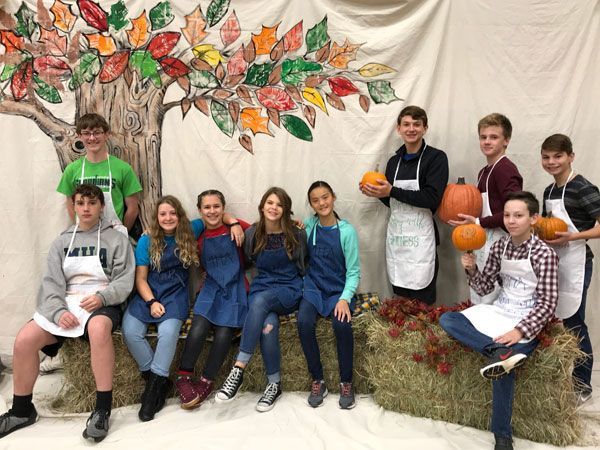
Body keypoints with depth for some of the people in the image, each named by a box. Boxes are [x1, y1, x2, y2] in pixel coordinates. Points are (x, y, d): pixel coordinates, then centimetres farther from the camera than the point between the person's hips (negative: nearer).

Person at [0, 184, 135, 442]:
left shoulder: (116, 240, 6)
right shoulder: (62, 242, 16)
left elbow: (124, 280, -2)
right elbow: (52, 282, 5)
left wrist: (102, 296, -22)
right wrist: (59, 311, -14)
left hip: (102, 304, -4)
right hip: (65, 304, 4)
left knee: (98, 328, -39)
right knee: (24, 339, -19)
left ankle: (102, 409, -29)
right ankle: (21, 410, 4)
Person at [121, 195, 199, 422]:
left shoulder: (188, 235, 6)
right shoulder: (146, 241, 4)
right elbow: (140, 278, 3)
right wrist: (151, 302, -12)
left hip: (176, 294, -1)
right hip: (148, 294, 1)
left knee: (168, 331, -30)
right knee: (130, 331, -24)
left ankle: (156, 385, -14)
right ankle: (157, 379, -6)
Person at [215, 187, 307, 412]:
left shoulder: (296, 235, -1)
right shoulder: (252, 234, 4)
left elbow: (303, 266, 8)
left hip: (289, 290, -2)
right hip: (261, 287, 2)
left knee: (260, 300, -36)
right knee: (268, 325, -32)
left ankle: (239, 369, -32)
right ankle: (274, 383, -15)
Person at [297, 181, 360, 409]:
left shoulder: (346, 231, -6)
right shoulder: (308, 226, 2)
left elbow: (353, 271, -4)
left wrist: (345, 299, -18)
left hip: (338, 289, -2)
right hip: (313, 287, 2)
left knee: (342, 324, -30)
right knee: (304, 322, -27)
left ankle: (346, 382, -8)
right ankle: (317, 381, -9)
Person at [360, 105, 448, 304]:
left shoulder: (436, 158, -5)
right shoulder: (394, 161, 13)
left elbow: (432, 199, -17)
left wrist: (391, 191, -17)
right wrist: (378, 193, 1)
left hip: (420, 241, -6)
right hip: (395, 238, 6)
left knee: (422, 304, -2)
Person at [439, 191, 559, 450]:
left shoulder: (544, 254, -12)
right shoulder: (499, 247, 4)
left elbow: (548, 304, -15)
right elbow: (484, 289, 8)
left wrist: (519, 331, -25)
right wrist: (472, 270, -12)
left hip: (527, 322, -5)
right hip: (497, 313, 6)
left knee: (502, 364, -28)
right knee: (447, 320, -14)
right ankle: (499, 350, -33)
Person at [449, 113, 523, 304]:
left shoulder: (505, 169, -13)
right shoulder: (484, 171, 15)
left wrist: (478, 222, -16)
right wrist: (468, 216, 1)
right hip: (482, 240, 9)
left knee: (490, 302, -4)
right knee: (478, 300, 16)